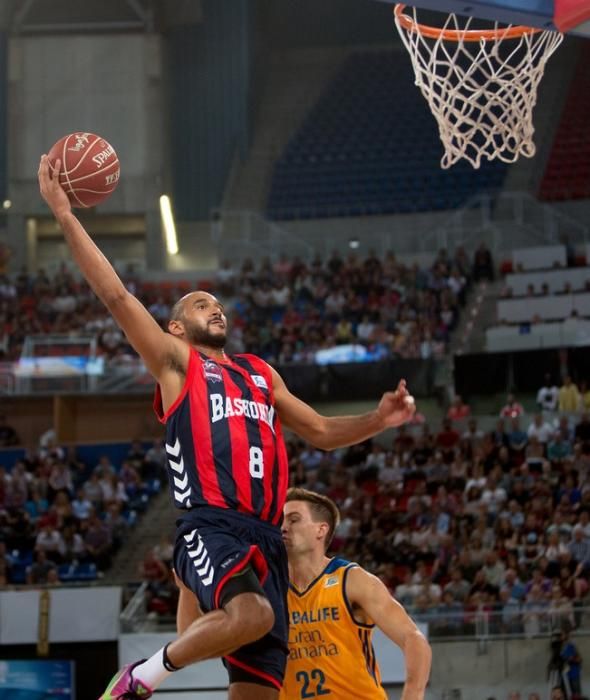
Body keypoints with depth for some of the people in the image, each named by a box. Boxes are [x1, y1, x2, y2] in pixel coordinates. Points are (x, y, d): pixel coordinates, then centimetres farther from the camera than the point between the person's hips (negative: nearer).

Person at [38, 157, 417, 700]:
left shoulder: (261, 374, 29)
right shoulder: (175, 362, 11)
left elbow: (320, 431, 34)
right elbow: (115, 294, 2)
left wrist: (377, 421, 15)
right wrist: (66, 216, -3)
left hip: (265, 536, 6)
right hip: (211, 526, -6)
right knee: (251, 614, -35)